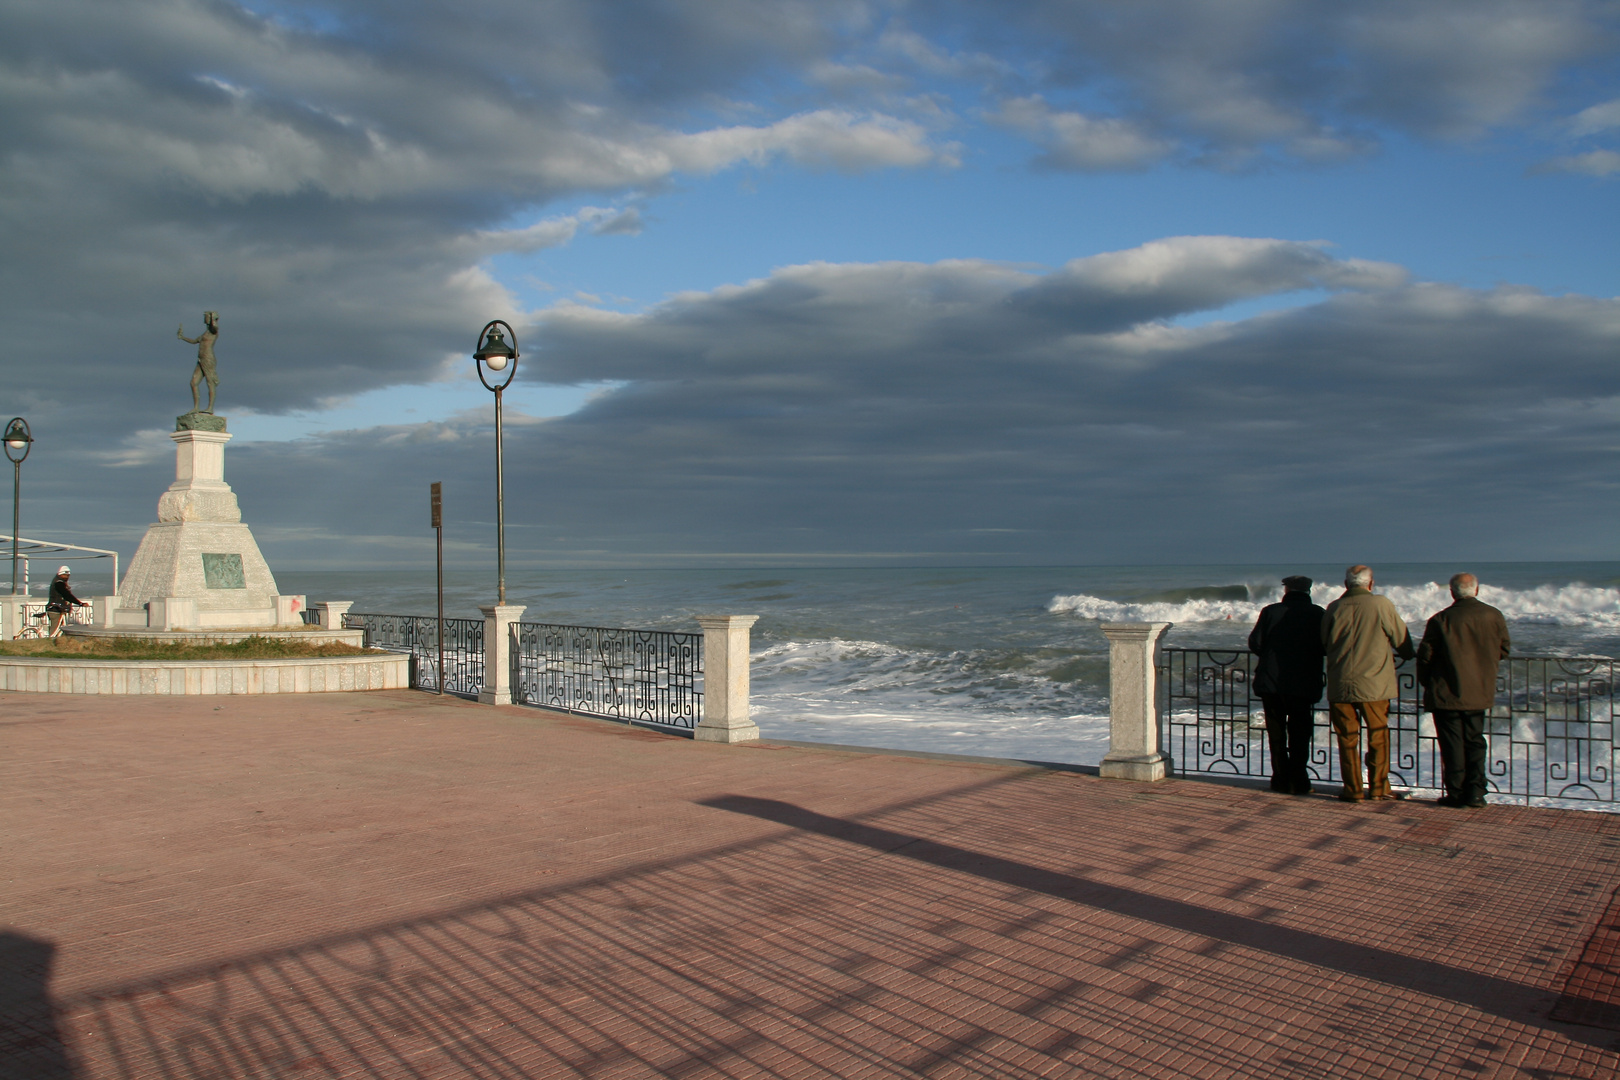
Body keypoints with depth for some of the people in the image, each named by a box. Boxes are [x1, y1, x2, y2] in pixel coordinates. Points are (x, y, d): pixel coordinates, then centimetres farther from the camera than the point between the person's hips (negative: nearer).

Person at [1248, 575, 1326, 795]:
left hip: (1270, 681, 1)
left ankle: (1281, 780, 12)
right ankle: (1298, 783, 4)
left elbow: (1254, 643, -4)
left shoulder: (1270, 611, -2)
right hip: (1304, 684, -1)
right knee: (1299, 735, 7)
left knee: (1276, 734, 11)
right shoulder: (1318, 614, -3)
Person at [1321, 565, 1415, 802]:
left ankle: (1353, 789, 11)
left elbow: (1323, 643, 8)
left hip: (1340, 685, 1)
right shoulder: (1382, 604, -6)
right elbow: (1401, 638, 4)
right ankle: (1378, 787, 15)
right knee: (1378, 737, 12)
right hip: (1374, 684, -1)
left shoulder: (1334, 608, 0)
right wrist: (1411, 656, 26)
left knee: (1347, 738, 8)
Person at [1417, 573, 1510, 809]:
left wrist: (1425, 683, 8)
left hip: (1446, 694, -3)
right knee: (1474, 741, 14)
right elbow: (1504, 651, 9)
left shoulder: (1440, 620, -12)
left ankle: (1456, 793, 5)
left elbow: (1425, 656, -8)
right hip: (1479, 692, 3)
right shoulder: (1494, 616, -3)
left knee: (1452, 744, 4)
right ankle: (1475, 791, 10)